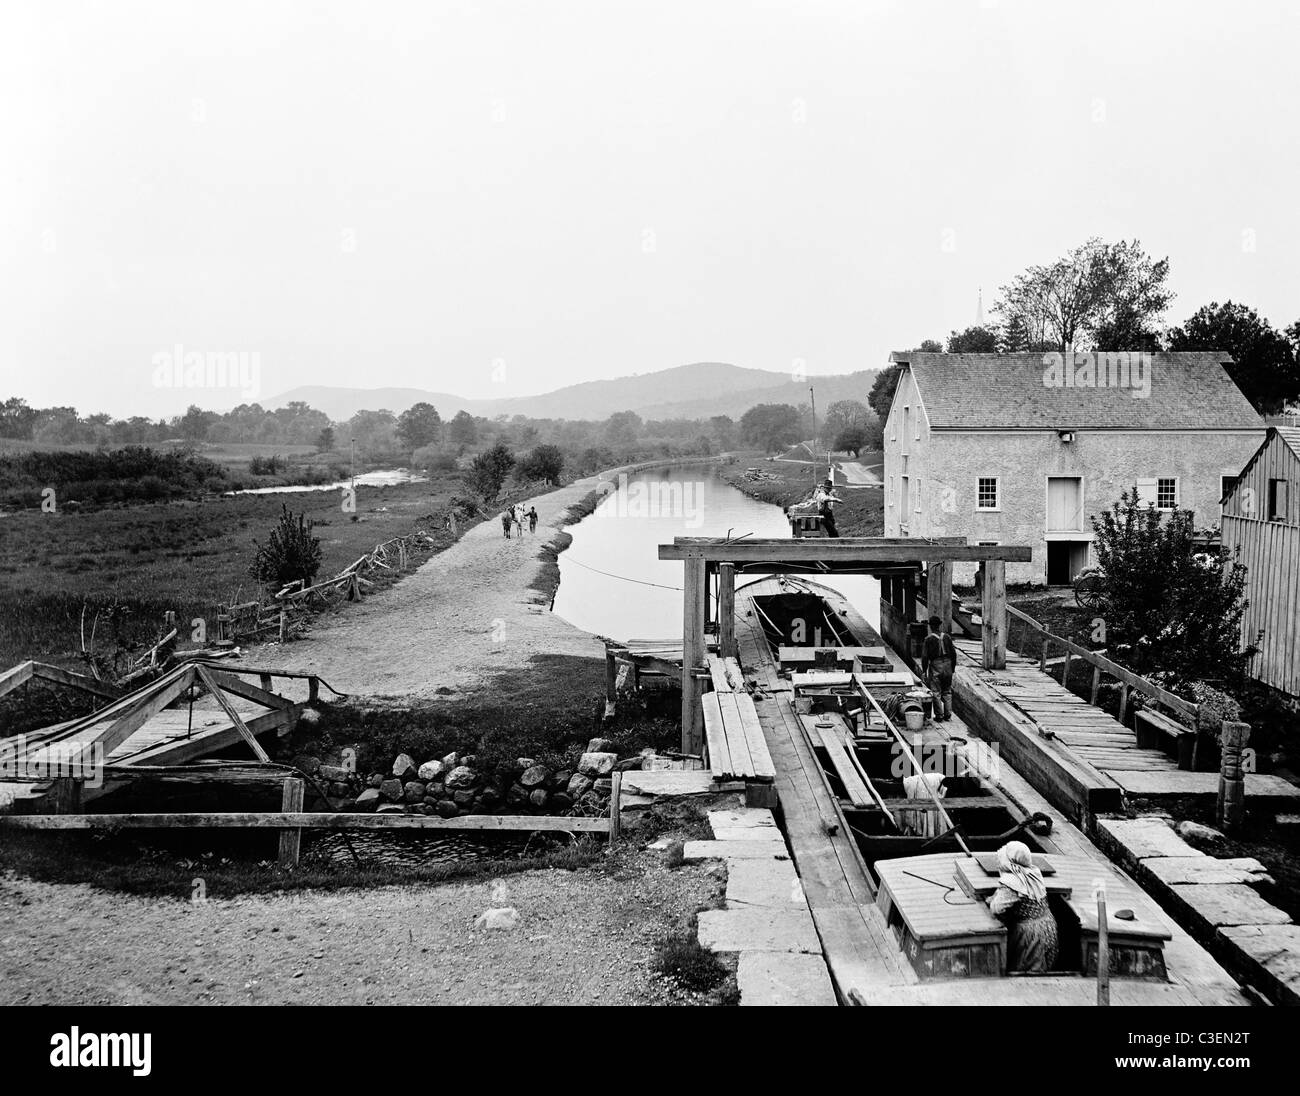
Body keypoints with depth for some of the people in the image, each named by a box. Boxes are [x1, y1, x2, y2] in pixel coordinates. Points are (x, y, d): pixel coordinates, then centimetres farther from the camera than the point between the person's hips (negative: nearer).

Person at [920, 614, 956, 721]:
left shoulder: (929, 639, -9)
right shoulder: (947, 637, 2)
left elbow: (925, 656, -9)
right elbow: (953, 653, 7)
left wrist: (924, 671, -1)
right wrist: (953, 668, 16)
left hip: (935, 666, -4)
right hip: (947, 665, 4)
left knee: (936, 693, 3)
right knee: (947, 691, 15)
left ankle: (939, 716, 4)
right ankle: (948, 714, 14)